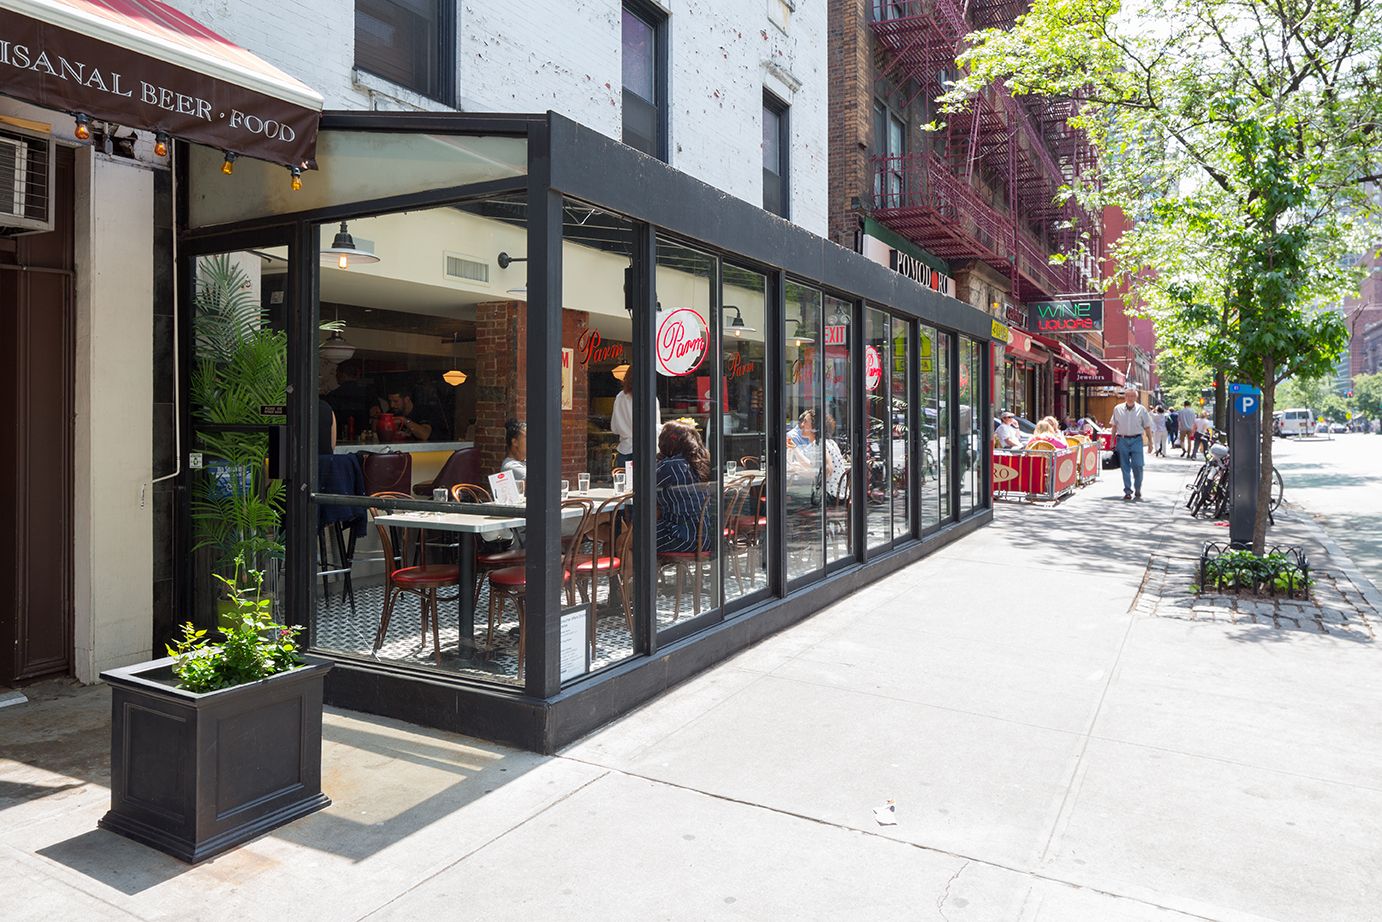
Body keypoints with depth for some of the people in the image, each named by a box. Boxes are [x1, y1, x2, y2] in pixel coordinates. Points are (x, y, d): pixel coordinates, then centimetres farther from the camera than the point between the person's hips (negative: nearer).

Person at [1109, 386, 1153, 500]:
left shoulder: (1141, 409, 3)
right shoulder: (1118, 409, 6)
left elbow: (1147, 427, 5)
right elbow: (1114, 426, 12)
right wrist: (1112, 441, 7)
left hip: (1136, 440, -1)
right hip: (1122, 440, 1)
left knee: (1137, 466, -6)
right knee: (1125, 467, 2)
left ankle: (1138, 490, 12)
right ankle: (1127, 491, 7)